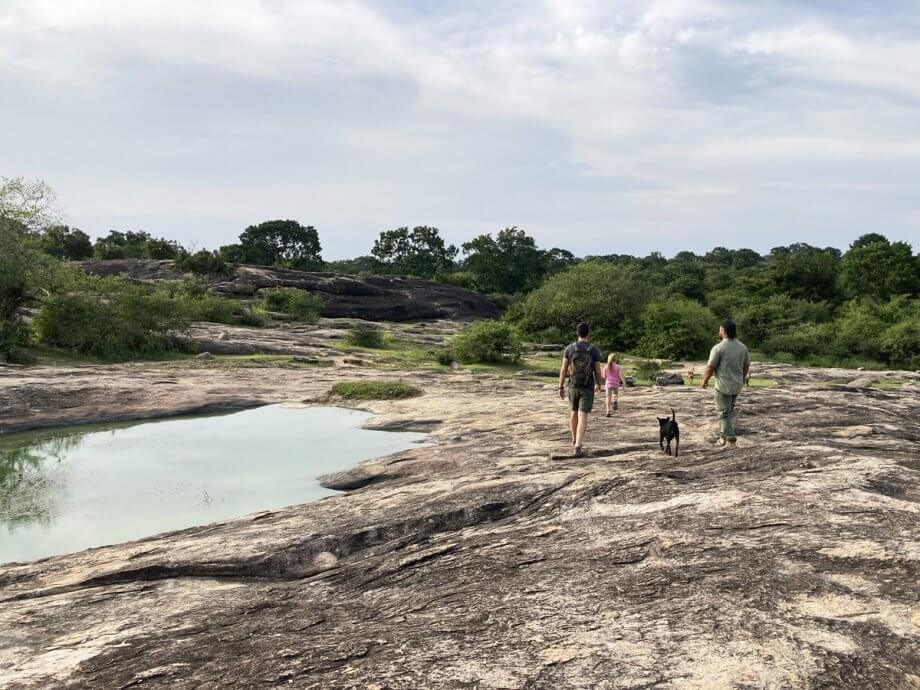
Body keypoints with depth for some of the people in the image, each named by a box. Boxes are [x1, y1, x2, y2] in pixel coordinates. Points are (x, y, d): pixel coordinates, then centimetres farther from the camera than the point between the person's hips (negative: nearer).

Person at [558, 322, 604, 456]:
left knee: (574, 412, 24)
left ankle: (575, 440, 39)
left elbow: (563, 370, -6)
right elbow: (598, 372, -5)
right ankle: (577, 447, -18)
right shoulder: (594, 350, -8)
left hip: (573, 387, 2)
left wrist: (561, 387, 2)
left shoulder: (569, 348, -5)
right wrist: (599, 385, 15)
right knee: (583, 417, -5)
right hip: (587, 388, -2)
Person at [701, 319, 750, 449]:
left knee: (724, 413, 3)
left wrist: (705, 380, 3)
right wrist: (743, 377, 27)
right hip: (737, 385, 6)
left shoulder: (718, 348, -20)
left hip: (723, 386, -6)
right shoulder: (742, 347, -1)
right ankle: (723, 436, 30)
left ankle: (731, 440, 0)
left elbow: (710, 368, -15)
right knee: (729, 411, 22)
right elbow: (746, 366, 9)